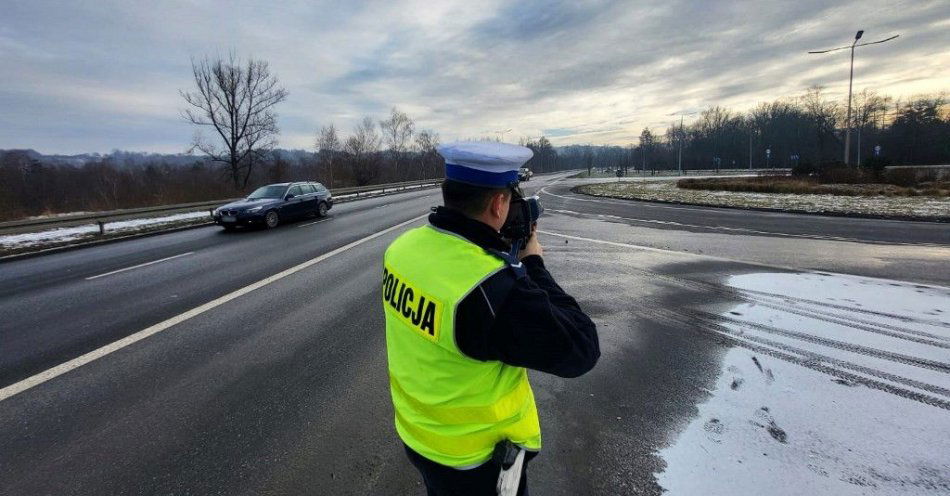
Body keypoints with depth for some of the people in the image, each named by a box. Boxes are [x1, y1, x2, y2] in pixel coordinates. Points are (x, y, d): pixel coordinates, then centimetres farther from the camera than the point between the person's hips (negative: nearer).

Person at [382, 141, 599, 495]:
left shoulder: (404, 246, -13)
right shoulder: (496, 287, -37)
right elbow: (581, 351, -25)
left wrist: (512, 263, 0)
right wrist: (533, 265, -17)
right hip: (474, 459, -6)